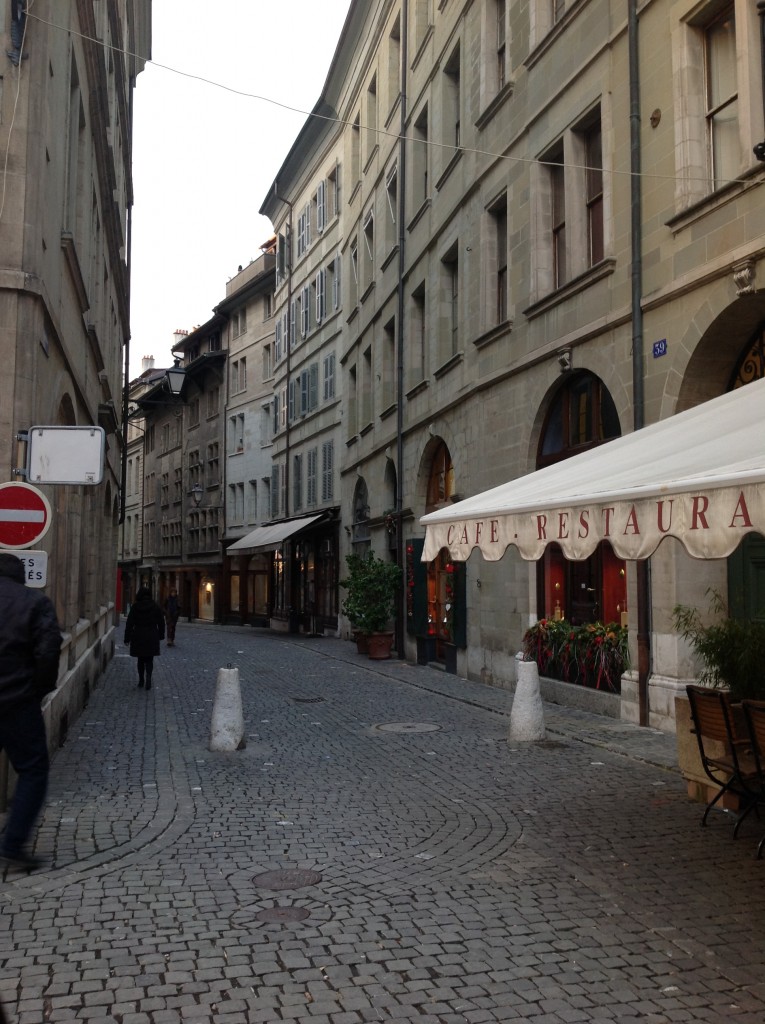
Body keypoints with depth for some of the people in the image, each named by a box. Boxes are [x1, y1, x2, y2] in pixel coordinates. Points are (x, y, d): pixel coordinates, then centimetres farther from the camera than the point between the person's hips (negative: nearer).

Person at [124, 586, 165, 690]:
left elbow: (129, 624, -2)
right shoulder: (155, 607, -1)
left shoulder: (135, 607, -4)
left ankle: (141, 681, 17)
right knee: (149, 660, 6)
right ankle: (148, 677, -17)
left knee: (141, 660, 14)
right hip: (152, 637, 0)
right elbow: (161, 622, 5)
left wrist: (127, 638, 4)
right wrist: (161, 635, 15)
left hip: (138, 638, 0)